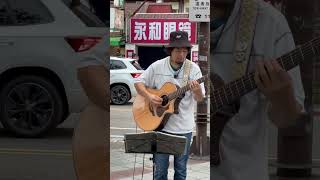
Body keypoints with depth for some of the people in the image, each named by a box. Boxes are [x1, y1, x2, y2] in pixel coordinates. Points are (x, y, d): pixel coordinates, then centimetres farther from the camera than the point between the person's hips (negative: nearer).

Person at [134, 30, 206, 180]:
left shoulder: (193, 69, -3)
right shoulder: (157, 66, -1)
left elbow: (200, 98, -6)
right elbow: (138, 83, 6)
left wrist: (197, 91, -29)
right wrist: (149, 96, -12)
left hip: (184, 127, 0)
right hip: (160, 124, 0)